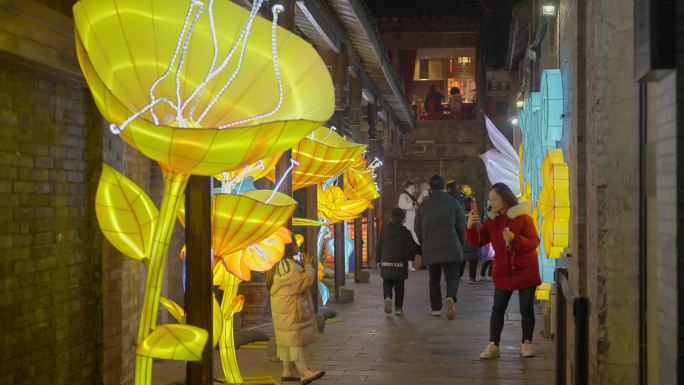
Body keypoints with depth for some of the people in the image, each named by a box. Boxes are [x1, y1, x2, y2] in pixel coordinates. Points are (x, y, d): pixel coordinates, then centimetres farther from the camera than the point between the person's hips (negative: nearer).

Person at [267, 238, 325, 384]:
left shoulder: (281, 263, 15)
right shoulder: (287, 264, -19)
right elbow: (304, 281, -20)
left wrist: (305, 267, 11)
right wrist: (308, 266, -5)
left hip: (286, 306, 11)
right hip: (290, 308, -11)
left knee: (288, 338, 10)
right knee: (296, 338, -13)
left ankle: (288, 371, 12)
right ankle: (304, 372, -16)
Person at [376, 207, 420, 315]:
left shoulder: (384, 230, 3)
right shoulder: (405, 232, -4)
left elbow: (379, 246, 6)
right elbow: (413, 247, -6)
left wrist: (378, 260, 14)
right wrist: (411, 256, 14)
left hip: (386, 263, 1)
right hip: (400, 263, -1)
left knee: (387, 283, 10)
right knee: (399, 286, 8)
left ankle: (387, 297, -18)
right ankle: (398, 307, 7)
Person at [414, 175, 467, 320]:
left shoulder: (423, 206, 3)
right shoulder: (454, 204, -2)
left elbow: (418, 230, 9)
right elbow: (462, 227, 0)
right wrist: (460, 246, 14)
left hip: (430, 250, 2)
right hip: (451, 248, -2)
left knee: (434, 279, 14)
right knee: (452, 277, 5)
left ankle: (436, 308, 13)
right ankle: (451, 297, -23)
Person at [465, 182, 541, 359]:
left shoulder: (523, 218, -10)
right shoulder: (492, 220, 4)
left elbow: (534, 242, -14)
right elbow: (478, 241, 1)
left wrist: (515, 239, -29)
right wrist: (470, 227, -17)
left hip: (525, 272, -4)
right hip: (502, 272, 4)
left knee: (526, 309, 5)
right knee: (498, 308, 3)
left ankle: (526, 343, 17)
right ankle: (493, 345, 7)